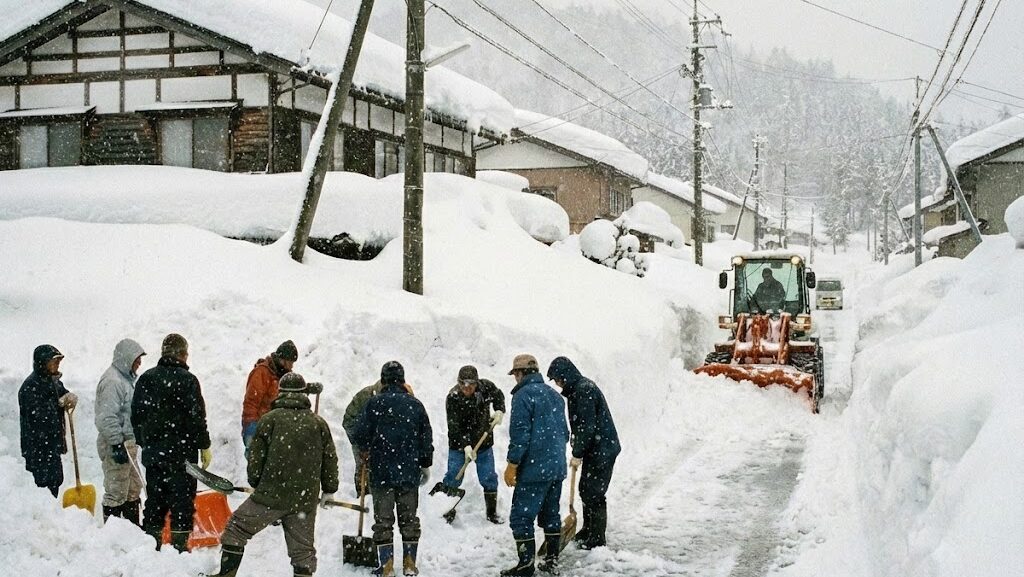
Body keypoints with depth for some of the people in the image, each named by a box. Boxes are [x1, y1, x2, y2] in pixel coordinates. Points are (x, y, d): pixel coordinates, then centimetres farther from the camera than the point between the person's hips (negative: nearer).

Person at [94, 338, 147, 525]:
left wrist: (131, 444, 26)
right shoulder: (112, 381, -18)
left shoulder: (127, 379, 15)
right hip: (116, 446, -10)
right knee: (116, 492, -4)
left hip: (128, 443, 11)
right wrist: (117, 445, -25)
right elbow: (107, 418, -24)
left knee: (134, 488, 17)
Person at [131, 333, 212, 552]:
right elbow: (197, 416, -11)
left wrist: (143, 442, 19)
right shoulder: (187, 380, -10)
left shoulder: (146, 378, 6)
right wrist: (205, 446, -3)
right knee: (182, 499, 0)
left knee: (154, 500, 13)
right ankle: (179, 544, 0)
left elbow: (136, 415, 10)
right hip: (182, 452, -5)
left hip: (152, 451, 5)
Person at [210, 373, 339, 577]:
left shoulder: (270, 419, -3)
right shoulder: (319, 423, 5)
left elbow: (256, 457, 1)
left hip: (272, 494, -3)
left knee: (236, 529, 13)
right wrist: (329, 491, 23)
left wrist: (256, 483, 18)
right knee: (302, 549, 11)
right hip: (306, 499, 3)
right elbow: (330, 460, 10)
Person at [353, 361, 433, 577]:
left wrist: (368, 449, 14)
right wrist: (425, 465, 17)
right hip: (410, 472, 2)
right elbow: (427, 439, 5)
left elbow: (360, 435, -8)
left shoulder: (375, 403, -8)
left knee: (383, 519, 5)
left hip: (381, 472, -2)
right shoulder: (415, 404, 1)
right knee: (409, 518, 12)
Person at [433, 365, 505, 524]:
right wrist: (466, 446, -30)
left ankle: (492, 512, 21)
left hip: (484, 442, 3)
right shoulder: (453, 397, -21)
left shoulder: (486, 387, -11)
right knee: (453, 478, -4)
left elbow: (498, 396, 13)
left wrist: (499, 411, -6)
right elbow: (454, 427, -22)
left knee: (489, 479, 6)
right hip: (459, 444, -3)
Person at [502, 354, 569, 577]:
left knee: (521, 517, -2)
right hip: (557, 467, 8)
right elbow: (564, 432, 19)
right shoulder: (555, 395, 14)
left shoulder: (523, 395, -12)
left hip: (534, 469, -8)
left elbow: (520, 434, -17)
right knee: (551, 514, 17)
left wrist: (512, 465, -12)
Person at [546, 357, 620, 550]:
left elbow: (587, 427, -23)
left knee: (594, 494, -4)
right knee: (585, 489, 19)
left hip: (602, 450, -10)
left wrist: (577, 454, -15)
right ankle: (588, 530, 32)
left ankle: (597, 539, 5)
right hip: (594, 449, 10)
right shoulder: (578, 388, 12)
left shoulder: (584, 390, -20)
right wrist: (578, 451, 14)